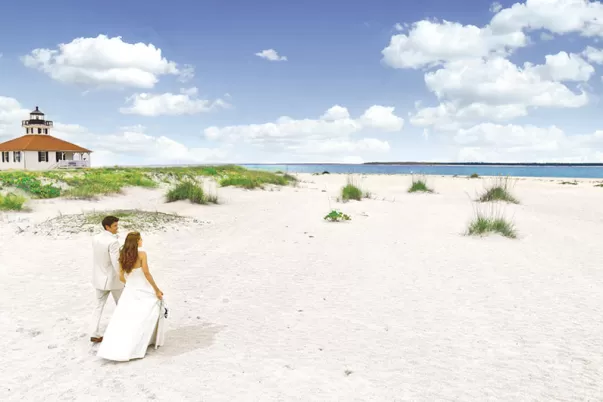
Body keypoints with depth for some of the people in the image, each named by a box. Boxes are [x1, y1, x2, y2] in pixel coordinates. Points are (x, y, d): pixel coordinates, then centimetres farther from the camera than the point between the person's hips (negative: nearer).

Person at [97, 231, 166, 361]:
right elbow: (147, 274, -17)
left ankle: (113, 349, 0)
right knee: (154, 312, 14)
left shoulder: (122, 256, 3)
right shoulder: (141, 254, -14)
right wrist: (157, 290, -9)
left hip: (129, 291, 5)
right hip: (144, 291, -5)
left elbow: (121, 277, 6)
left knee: (123, 320, 8)